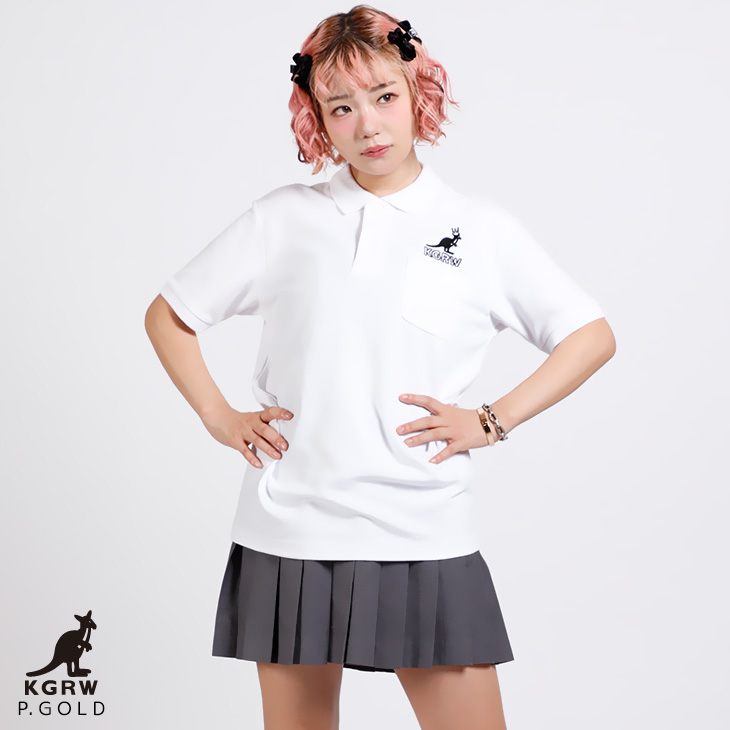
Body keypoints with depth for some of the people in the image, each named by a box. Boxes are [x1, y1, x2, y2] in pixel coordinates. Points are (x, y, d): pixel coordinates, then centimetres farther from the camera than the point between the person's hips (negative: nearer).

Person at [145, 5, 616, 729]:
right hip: (288, 532, 1)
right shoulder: (281, 219, 6)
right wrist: (219, 417, 3)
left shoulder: (479, 227, 4)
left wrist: (492, 420, -1)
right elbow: (167, 317, 15)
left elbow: (592, 336, 8)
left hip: (424, 537, -1)